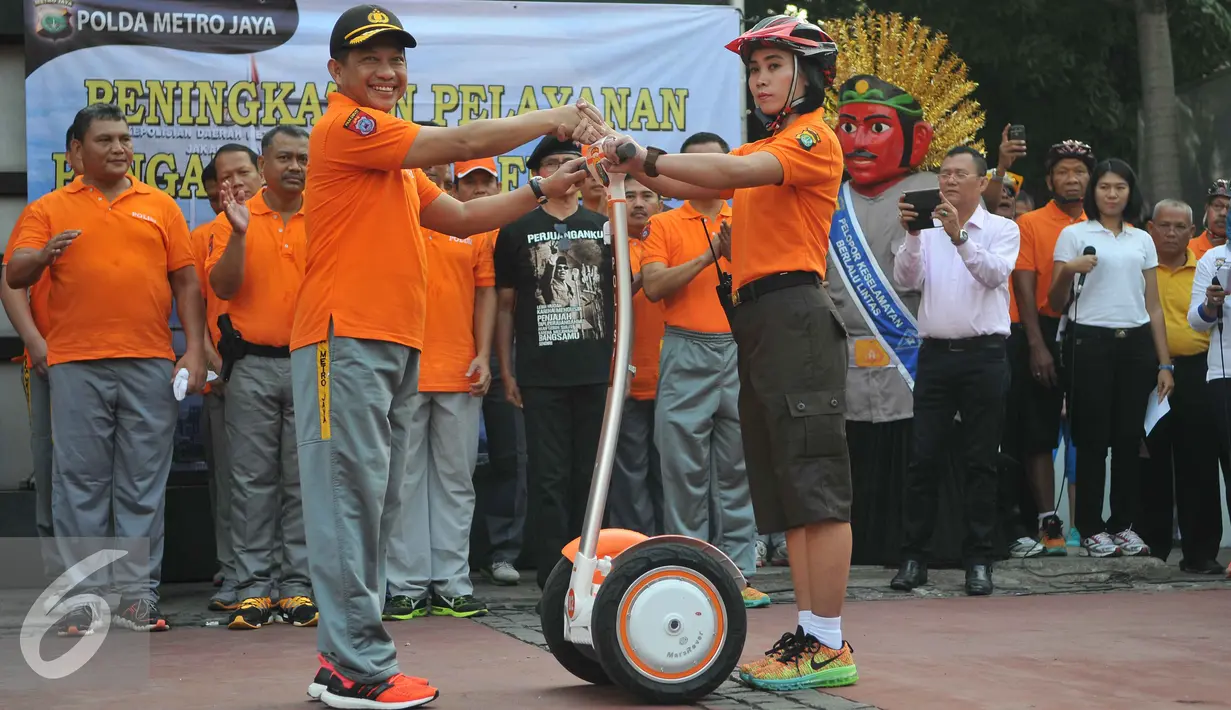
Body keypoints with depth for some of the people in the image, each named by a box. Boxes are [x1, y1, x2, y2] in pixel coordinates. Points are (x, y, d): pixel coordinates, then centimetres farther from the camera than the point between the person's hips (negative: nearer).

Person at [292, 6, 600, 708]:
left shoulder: (395, 156, 24)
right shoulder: (346, 127, -7)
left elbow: (458, 216, 22)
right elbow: (460, 142, -11)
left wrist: (542, 191, 13)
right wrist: (554, 118, -2)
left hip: (395, 346, 10)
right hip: (347, 340, -10)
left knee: (377, 508, 10)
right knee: (352, 501, -10)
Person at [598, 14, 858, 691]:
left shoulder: (813, 139, -4)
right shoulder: (762, 150, 25)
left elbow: (730, 172, -18)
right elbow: (694, 185, 14)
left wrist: (642, 155, -16)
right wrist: (634, 164, -3)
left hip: (795, 316, -10)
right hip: (756, 323, 10)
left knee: (815, 485, -9)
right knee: (786, 490, 9)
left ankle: (829, 647, -8)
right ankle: (808, 632, 13)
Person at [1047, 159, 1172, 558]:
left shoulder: (1142, 240, 15)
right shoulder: (1074, 234, 4)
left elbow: (1153, 306, 15)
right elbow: (1055, 305, 2)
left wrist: (1164, 363, 9)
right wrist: (1066, 271, -18)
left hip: (1136, 345, 3)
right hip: (1090, 342, -3)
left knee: (1129, 438, 3)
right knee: (1092, 437, -4)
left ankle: (1125, 524, 11)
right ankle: (1092, 529, 2)